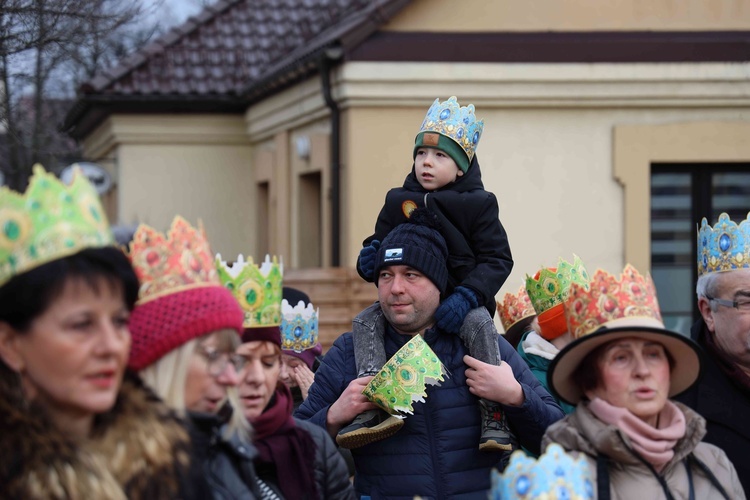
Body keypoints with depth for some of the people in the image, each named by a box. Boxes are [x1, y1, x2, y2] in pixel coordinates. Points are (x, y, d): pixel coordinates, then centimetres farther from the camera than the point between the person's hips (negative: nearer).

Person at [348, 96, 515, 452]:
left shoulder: (477, 204, 1)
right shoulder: (397, 202, 12)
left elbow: (497, 259, -5)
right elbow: (381, 241, 20)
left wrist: (466, 297, -22)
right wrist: (370, 256, -8)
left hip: (459, 301, -3)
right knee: (365, 321, -23)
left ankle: (496, 418, -33)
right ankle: (373, 406, -37)